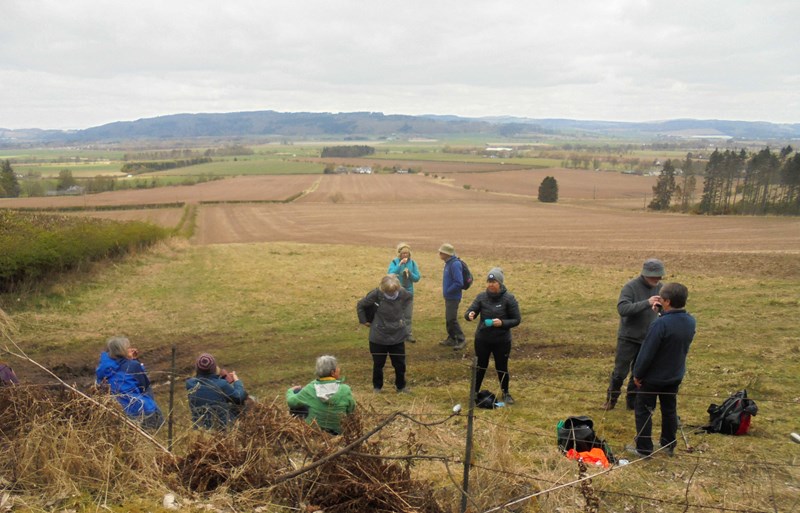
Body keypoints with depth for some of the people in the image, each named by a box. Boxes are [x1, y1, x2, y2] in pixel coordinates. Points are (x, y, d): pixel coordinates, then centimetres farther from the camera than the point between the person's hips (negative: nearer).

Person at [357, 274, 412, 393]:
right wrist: (364, 321, -1)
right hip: (379, 337, -2)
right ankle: (377, 387, 32)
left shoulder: (402, 293, -13)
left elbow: (409, 298, 13)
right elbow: (360, 305, -7)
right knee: (378, 364, 13)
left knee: (400, 364, 11)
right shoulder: (376, 294, -22)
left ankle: (401, 386, 31)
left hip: (398, 336, 2)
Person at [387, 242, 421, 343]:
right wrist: (400, 265, -27)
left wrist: (409, 273, -17)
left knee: (408, 315, 8)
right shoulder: (394, 262, -6)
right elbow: (390, 274, -21)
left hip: (409, 292, 3)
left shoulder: (412, 263, 1)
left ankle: (408, 334, 16)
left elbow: (417, 278, 1)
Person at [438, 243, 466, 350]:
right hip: (448, 297, 10)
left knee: (452, 319, -7)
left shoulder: (455, 264, -22)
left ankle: (461, 340, 2)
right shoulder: (448, 263, 8)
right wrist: (446, 290, 11)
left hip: (453, 297, -10)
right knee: (448, 319, 16)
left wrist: (448, 291, -17)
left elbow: (459, 283, -27)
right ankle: (451, 339, 26)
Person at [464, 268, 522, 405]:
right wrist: (469, 315, -31)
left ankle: (506, 393, 33)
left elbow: (517, 320, -8)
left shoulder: (509, 298, -12)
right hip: (482, 340, 2)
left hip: (502, 341, -2)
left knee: (502, 367, 12)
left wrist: (502, 323, -25)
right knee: (480, 366, 13)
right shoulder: (481, 297, -5)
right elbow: (469, 312, -6)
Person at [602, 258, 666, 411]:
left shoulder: (660, 288, 1)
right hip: (628, 337, -4)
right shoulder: (631, 287, -16)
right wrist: (647, 303, -36)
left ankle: (633, 401, 25)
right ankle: (611, 399, 21)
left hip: (648, 339, 5)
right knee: (620, 371, 2)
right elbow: (622, 308, -30)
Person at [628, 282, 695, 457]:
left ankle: (644, 449, 13)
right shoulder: (691, 322, -7)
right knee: (669, 410, 21)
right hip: (675, 376, 7)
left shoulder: (661, 323, -29)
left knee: (643, 411, 7)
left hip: (653, 377, -7)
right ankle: (669, 444, 33)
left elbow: (647, 352, -23)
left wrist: (637, 374, -13)